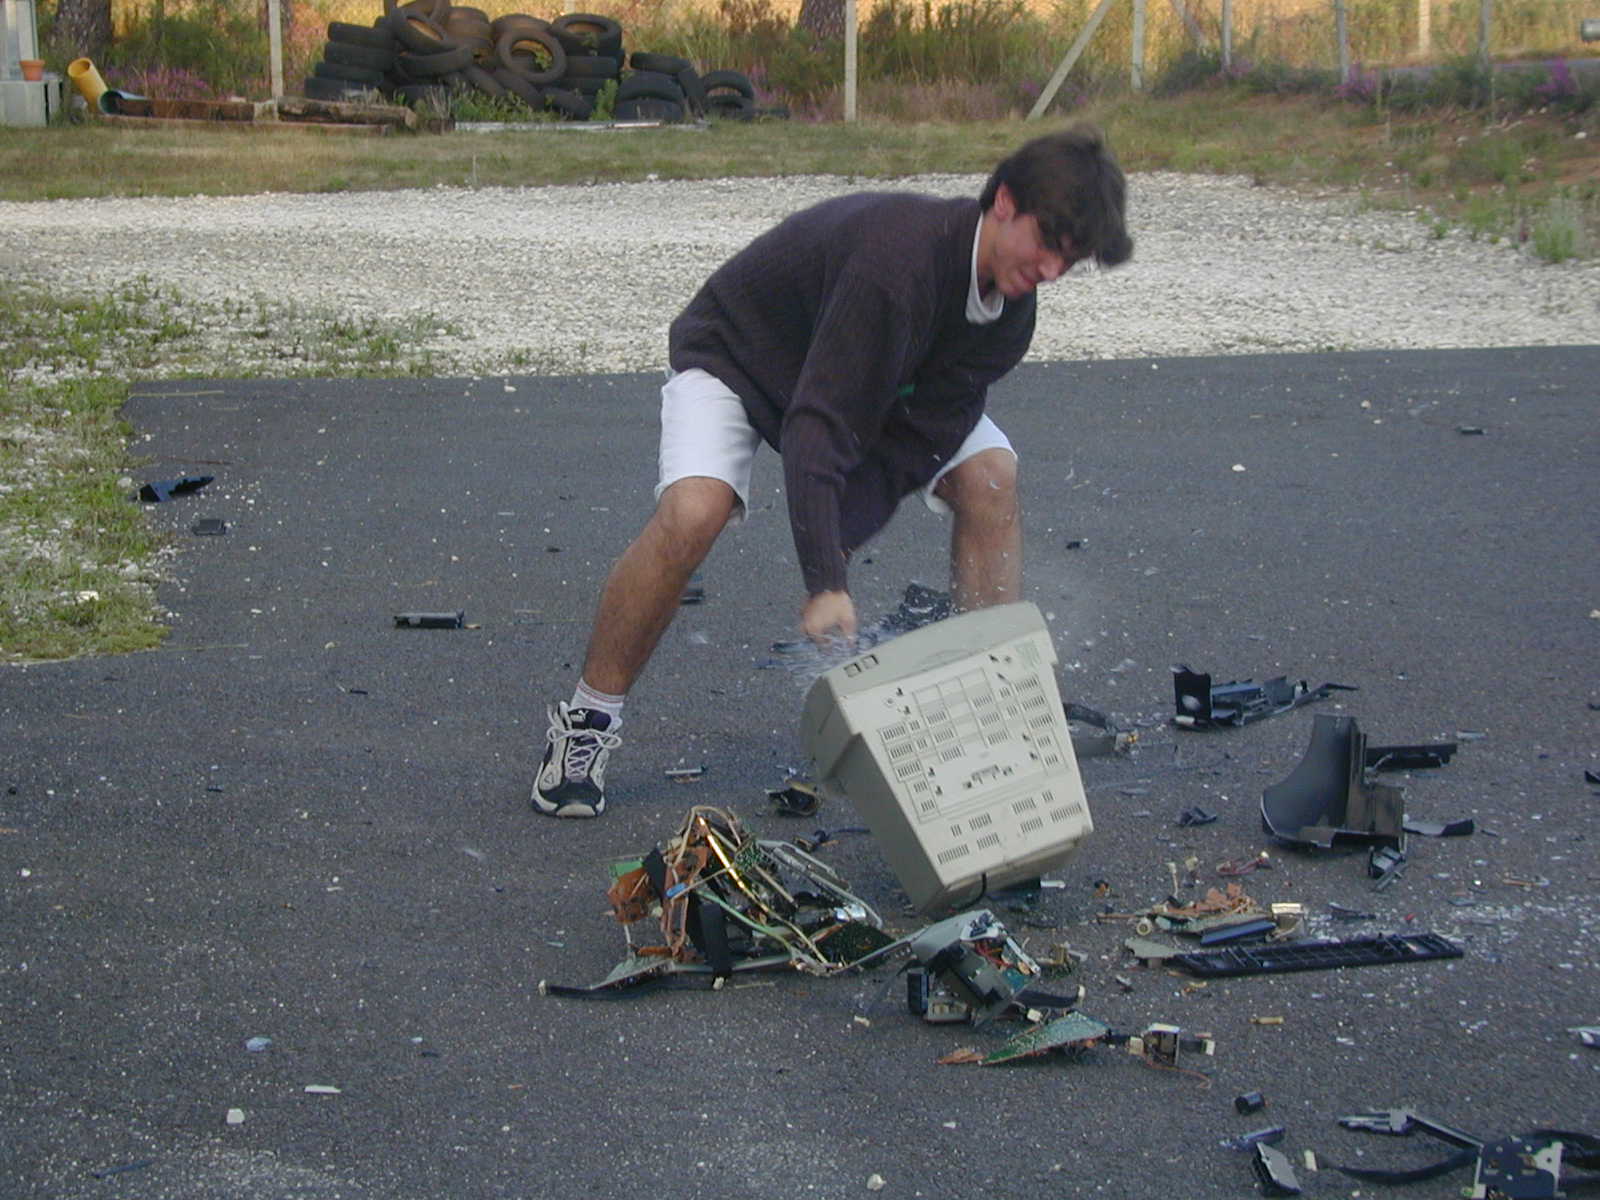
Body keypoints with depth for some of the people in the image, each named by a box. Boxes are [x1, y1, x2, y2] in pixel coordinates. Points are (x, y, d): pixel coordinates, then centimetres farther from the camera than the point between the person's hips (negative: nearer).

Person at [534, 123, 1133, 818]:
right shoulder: (898, 254, -39)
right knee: (692, 513, -31)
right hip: (735, 360, -6)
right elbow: (817, 424, -42)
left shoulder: (1009, 312, -15)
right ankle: (585, 724, -14)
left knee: (990, 475, -12)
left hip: (873, 375, 7)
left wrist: (837, 557, -28)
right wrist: (825, 585, -46)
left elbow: (912, 441, -17)